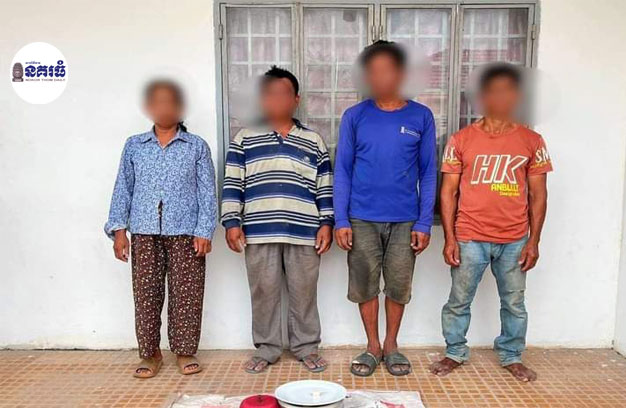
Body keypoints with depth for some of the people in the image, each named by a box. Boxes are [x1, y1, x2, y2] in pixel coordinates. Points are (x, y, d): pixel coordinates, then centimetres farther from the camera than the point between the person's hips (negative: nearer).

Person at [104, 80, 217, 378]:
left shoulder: (197, 146, 5)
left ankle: (184, 352, 19)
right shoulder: (134, 145, 10)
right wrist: (118, 229, 0)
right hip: (144, 233, 2)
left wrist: (204, 231, -7)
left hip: (185, 232, -1)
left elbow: (207, 193, 1)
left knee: (186, 295, 3)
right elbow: (123, 189, 9)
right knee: (146, 295, 6)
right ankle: (150, 353, 21)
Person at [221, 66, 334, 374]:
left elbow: (325, 188, 8)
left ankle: (306, 347, 24)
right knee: (263, 292, 8)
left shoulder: (313, 141, 10)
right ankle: (266, 349, 24)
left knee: (304, 293, 8)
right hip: (259, 232, 0)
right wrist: (232, 222, -4)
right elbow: (232, 185, 4)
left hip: (304, 232, 1)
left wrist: (326, 224, 0)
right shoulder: (244, 139, 7)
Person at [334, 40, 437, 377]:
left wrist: (424, 223, -4)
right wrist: (341, 221, -6)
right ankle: (372, 347, 27)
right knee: (364, 286, 9)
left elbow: (428, 173, 2)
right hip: (362, 219, 0)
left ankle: (391, 345, 30)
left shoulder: (421, 116, 1)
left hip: (405, 220, 0)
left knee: (399, 286, 10)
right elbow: (342, 171, 0)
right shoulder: (355, 116, 0)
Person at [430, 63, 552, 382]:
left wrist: (534, 241, 2)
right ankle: (455, 353, 30)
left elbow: (538, 195, 5)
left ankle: (511, 356, 34)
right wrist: (450, 239, -6)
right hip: (469, 239, -1)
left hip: (514, 241, 2)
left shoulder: (531, 141, 2)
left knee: (514, 303, 14)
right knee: (459, 301, 10)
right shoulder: (461, 140, -2)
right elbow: (448, 192, -1)